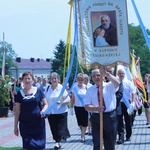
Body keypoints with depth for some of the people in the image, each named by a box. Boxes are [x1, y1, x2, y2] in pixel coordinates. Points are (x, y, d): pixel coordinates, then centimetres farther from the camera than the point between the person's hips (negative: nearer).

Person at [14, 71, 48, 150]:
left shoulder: (38, 91, 2)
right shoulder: (20, 93, 3)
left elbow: (46, 104, 8)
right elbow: (17, 111, 6)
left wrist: (43, 110, -15)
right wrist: (15, 126, 4)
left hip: (38, 122, 0)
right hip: (25, 123, 0)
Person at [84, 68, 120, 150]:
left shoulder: (109, 86, 1)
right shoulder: (90, 90, 4)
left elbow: (117, 83, -23)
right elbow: (87, 106, -3)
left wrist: (106, 74, -38)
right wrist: (96, 108, -24)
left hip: (110, 116, 0)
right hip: (96, 117, 0)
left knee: (110, 143, 11)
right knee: (97, 143, 0)